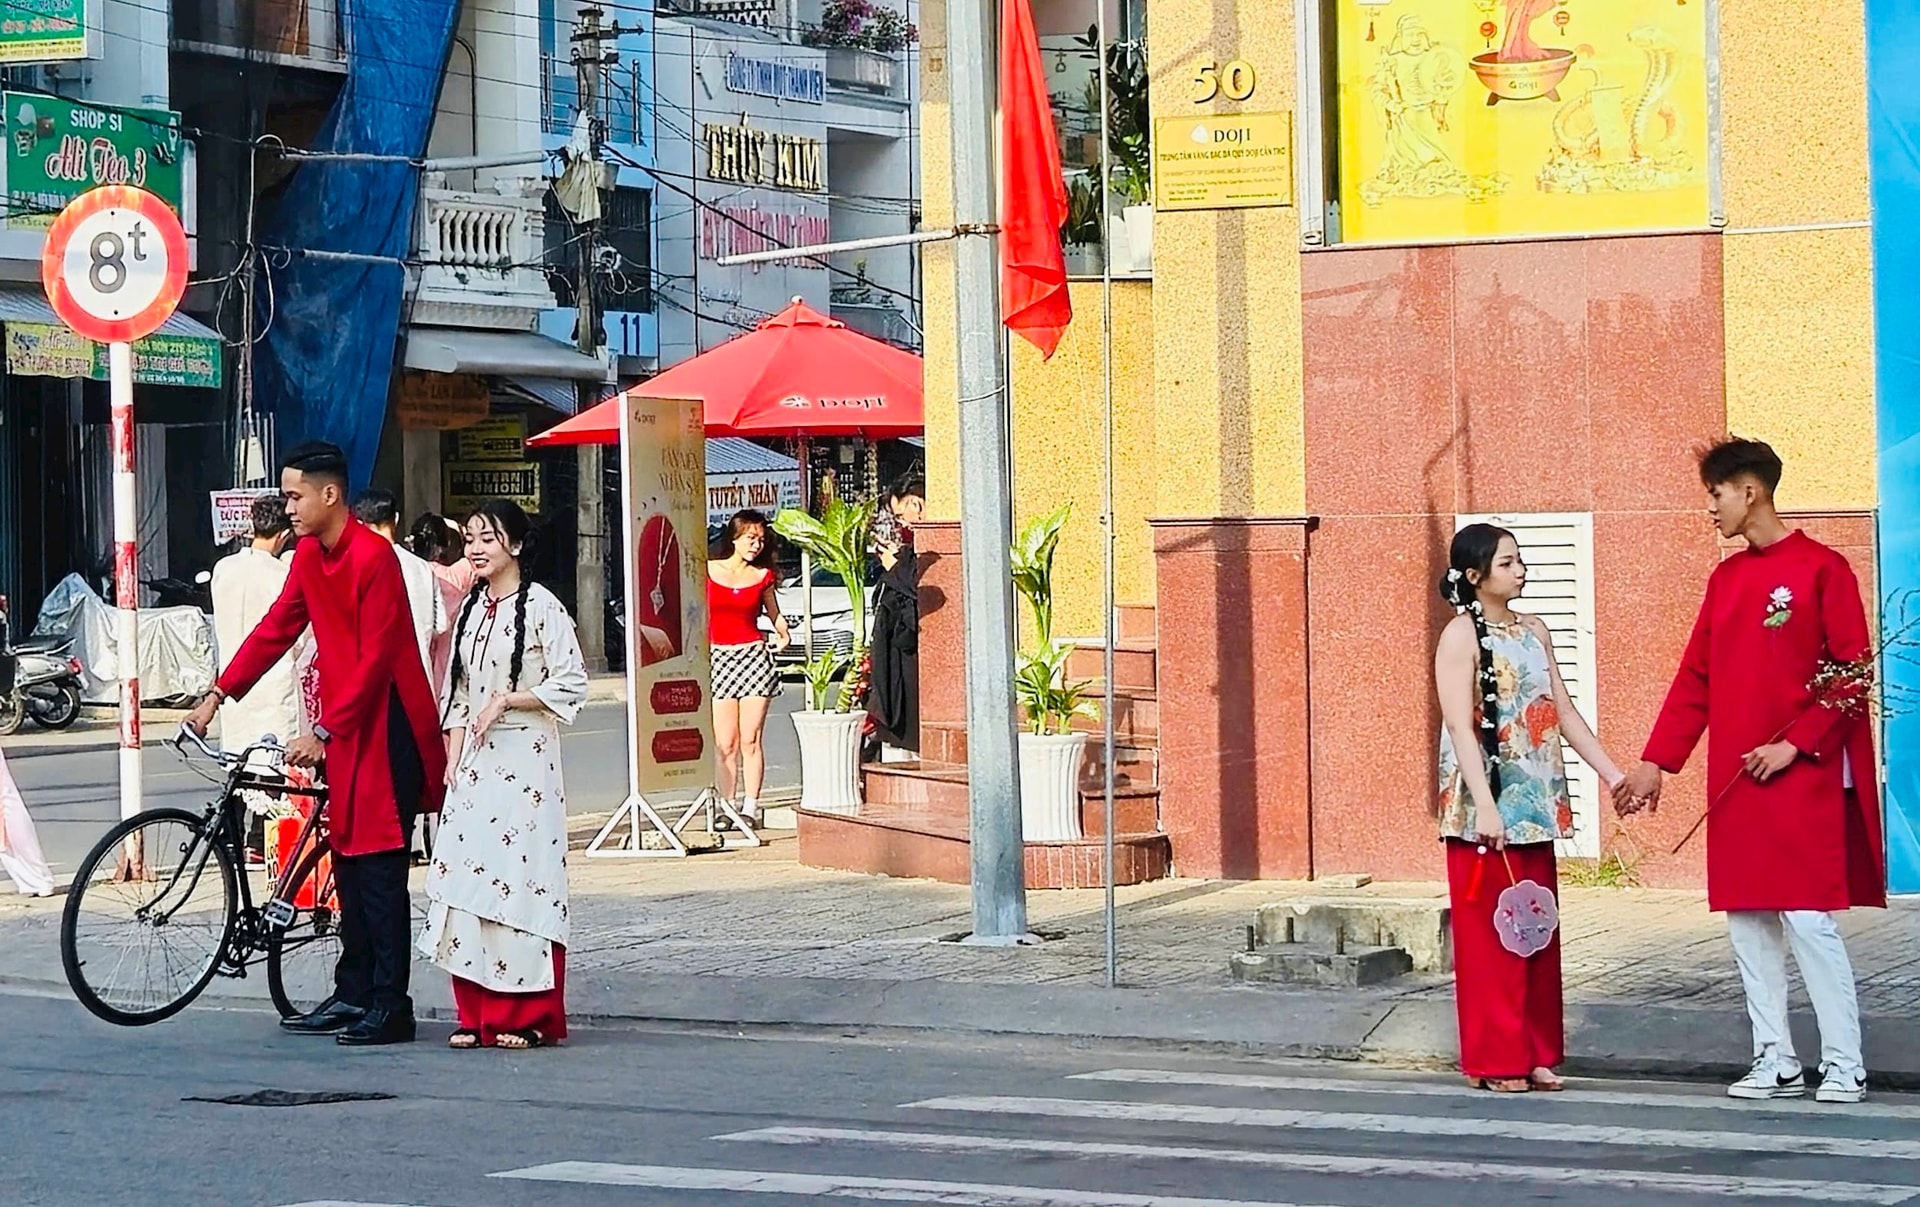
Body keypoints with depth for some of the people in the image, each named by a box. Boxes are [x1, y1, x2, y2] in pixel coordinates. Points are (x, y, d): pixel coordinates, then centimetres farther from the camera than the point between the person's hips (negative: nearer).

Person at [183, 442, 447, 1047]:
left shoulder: (373, 557, -19)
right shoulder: (309, 554, 9)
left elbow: (374, 658, -21)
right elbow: (277, 628, 15)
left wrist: (323, 731, -22)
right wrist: (217, 695, 10)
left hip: (386, 724, -9)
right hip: (343, 724, 9)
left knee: (380, 867, -9)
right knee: (348, 860, 11)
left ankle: (390, 1005, -6)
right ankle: (353, 995, 17)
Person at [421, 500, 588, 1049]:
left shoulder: (539, 607, -6)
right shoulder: (472, 608, 15)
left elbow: (571, 682, -10)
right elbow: (459, 693, 16)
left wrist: (505, 700, -13)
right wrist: (452, 760, 7)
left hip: (524, 759, -7)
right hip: (474, 760, 7)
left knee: (521, 878, -7)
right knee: (466, 875, 2)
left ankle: (530, 1016, 0)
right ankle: (477, 1015, 8)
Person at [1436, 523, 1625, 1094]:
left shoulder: (1534, 632, 13)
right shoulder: (1461, 636, -8)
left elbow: (1564, 713, 16)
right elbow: (1461, 726, -16)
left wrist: (1614, 775, 10)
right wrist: (1485, 807, -24)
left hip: (1537, 807, 7)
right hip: (1487, 809, -7)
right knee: (1490, 935, -2)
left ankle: (1535, 1054, 15)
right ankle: (1495, 1059, 4)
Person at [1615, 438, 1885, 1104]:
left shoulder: (1822, 569, -5)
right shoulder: (1726, 578, 14)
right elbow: (1695, 678, 16)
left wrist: (1795, 744, -14)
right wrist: (1655, 762, 11)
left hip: (1803, 775, -6)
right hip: (1734, 777, 7)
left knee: (1807, 917, -9)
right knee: (1747, 921, 5)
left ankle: (1844, 1065, -1)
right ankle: (1774, 1061, 12)